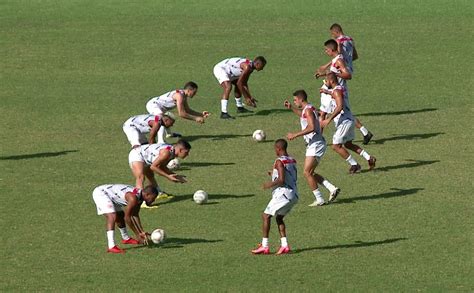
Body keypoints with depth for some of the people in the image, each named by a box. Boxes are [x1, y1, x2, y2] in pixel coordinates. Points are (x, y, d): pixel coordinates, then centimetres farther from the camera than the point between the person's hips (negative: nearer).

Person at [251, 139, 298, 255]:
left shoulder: (279, 162, -13)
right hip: (294, 195, 9)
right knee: (279, 217, 21)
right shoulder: (292, 161, 12)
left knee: (266, 216, 0)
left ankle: (264, 246, -3)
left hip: (283, 194, -9)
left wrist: (270, 184, -6)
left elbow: (281, 180, -22)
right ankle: (284, 245, 12)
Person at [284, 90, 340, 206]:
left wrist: (295, 135, -25)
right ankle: (332, 189, 8)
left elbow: (311, 127, -28)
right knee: (310, 173, 12)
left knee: (307, 172, -9)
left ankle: (319, 199, -7)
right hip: (312, 145, 10)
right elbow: (302, 115, 42)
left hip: (316, 145, -10)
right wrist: (291, 108, 31)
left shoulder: (308, 110, -15)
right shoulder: (306, 109, 16)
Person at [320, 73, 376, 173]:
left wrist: (328, 119, -27)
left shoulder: (336, 91, -16)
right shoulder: (342, 89, 14)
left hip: (344, 122, -10)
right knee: (348, 144, 22)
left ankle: (354, 165, 1)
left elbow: (340, 107, -28)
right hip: (348, 120, 10)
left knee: (336, 146, -2)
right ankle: (369, 158, 17)